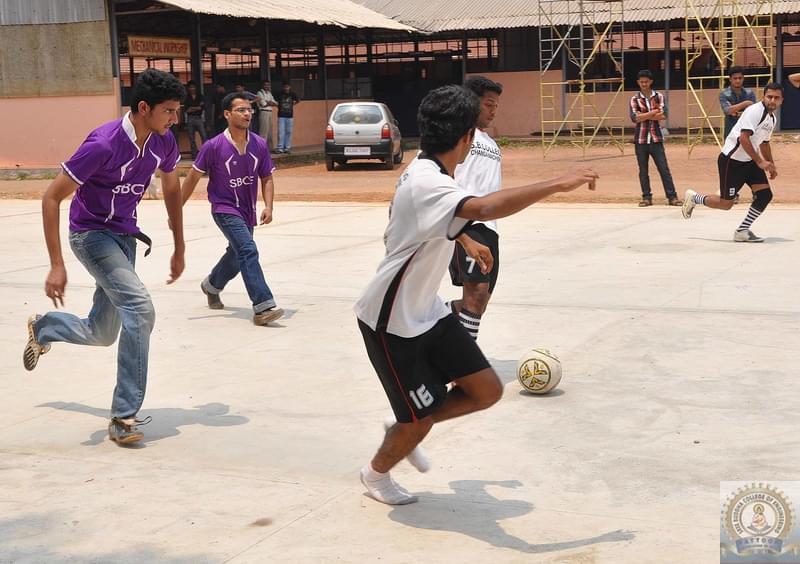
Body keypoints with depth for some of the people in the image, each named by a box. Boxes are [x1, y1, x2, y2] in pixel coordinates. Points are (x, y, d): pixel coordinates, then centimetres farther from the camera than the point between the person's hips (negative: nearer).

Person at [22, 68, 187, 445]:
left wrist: (179, 249, 15)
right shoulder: (104, 144, -26)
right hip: (91, 233, -7)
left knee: (102, 334, 14)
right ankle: (124, 417, -18)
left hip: (124, 236, 7)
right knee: (140, 308, -26)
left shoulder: (163, 142, -7)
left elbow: (171, 189, 14)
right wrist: (57, 266, -24)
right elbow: (51, 198, -21)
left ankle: (42, 328, 48)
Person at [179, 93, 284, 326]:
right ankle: (263, 307, -27)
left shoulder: (259, 145, -4)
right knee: (248, 250, -24)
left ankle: (211, 285, 53)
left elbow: (267, 178, 6)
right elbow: (193, 177, -4)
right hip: (224, 208, -6)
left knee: (237, 256, 22)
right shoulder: (214, 146, -14)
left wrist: (268, 206, -10)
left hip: (247, 211, 6)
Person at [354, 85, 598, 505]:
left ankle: (406, 432, 27)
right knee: (419, 420, 4)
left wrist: (469, 243, 36)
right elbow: (486, 208, -49)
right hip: (391, 322, -9)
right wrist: (556, 184, -43)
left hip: (427, 312, 9)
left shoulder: (428, 172, 3)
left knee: (487, 391, 4)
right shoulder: (426, 184, -30)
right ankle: (376, 473, 35)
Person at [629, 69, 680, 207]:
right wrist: (653, 112, -14)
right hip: (641, 140, 0)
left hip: (656, 139, 0)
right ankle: (646, 197, 12)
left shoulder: (659, 97, 4)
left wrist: (644, 116, -13)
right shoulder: (635, 99, 3)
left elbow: (663, 115, -10)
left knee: (664, 169, -2)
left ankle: (672, 196, 1)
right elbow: (634, 118, -12)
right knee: (643, 170, 5)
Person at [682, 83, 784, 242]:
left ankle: (742, 231, 5)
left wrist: (771, 166, 21)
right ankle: (693, 198, 22)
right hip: (731, 160, -9)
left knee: (765, 195, -5)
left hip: (749, 162, 9)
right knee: (726, 203, -4)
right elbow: (743, 138, -27)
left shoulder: (772, 119, 12)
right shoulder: (755, 111, -19)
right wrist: (759, 162, -27)